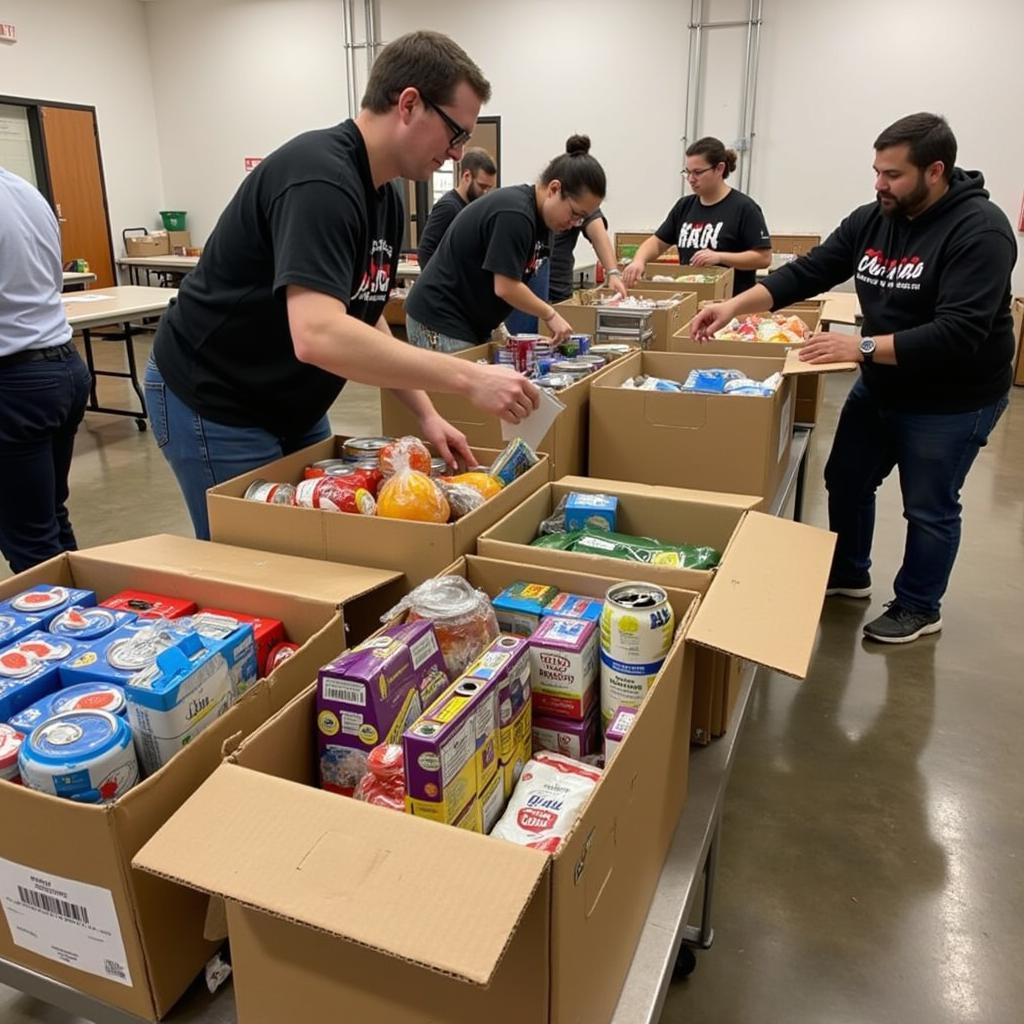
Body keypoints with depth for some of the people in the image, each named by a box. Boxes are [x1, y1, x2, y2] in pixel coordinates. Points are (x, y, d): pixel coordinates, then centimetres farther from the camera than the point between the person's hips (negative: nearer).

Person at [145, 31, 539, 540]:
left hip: (292, 410, 9)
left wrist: (425, 413, -2)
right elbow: (318, 336, -39)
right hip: (212, 408, -9)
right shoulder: (320, 177, -26)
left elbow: (364, 321, 10)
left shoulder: (385, 198, 4)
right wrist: (468, 378, -36)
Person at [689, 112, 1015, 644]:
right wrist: (734, 305, -19)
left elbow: (957, 334, -32)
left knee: (928, 507, 7)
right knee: (846, 480, 18)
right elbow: (807, 272, -6)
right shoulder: (871, 219, -3)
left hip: (950, 401, -7)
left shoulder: (979, 230, -24)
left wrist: (862, 346, -35)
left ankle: (918, 608, 29)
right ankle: (848, 574, 41)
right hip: (878, 386, 7)